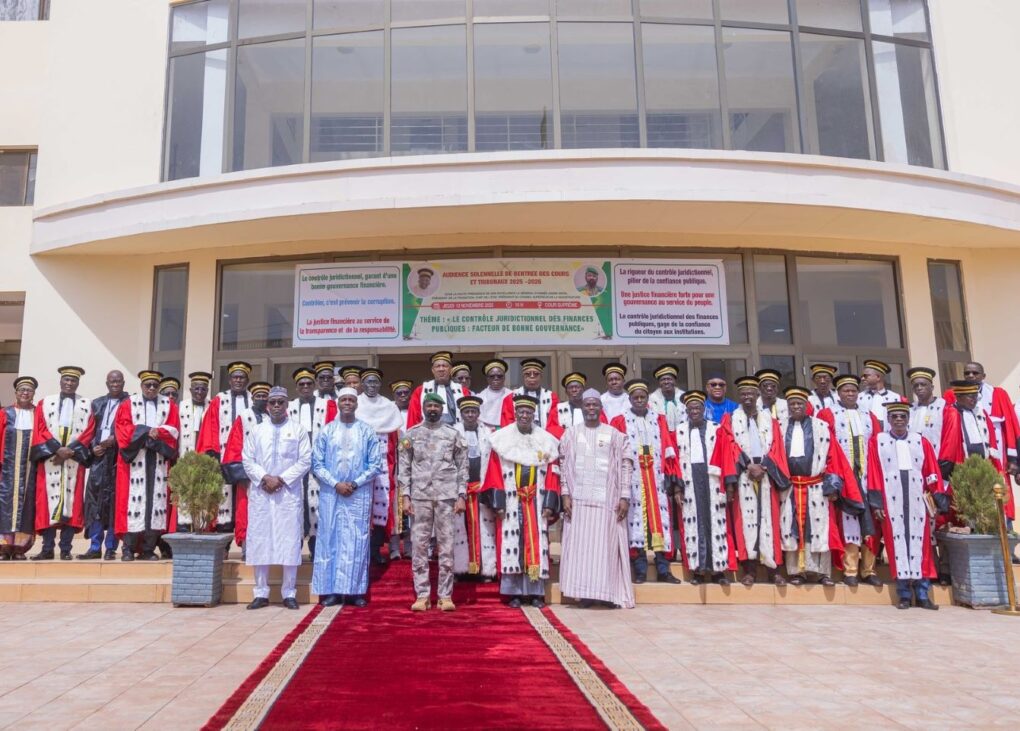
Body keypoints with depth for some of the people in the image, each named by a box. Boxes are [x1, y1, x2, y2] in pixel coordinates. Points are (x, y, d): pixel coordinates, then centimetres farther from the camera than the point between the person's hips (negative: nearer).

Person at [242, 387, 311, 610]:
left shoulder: (298, 430, 6)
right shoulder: (256, 430, 11)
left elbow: (305, 460, -1)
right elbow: (247, 460, 5)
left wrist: (282, 479, -11)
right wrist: (264, 478, -11)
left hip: (290, 493, -2)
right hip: (260, 493, 2)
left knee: (290, 542, -2)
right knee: (260, 541, 3)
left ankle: (289, 593, 6)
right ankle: (261, 593, 11)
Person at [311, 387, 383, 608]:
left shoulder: (367, 431, 5)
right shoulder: (326, 431, 6)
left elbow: (376, 464, 1)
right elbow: (317, 464, 2)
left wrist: (355, 483, -10)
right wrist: (336, 484, -10)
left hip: (359, 494, -1)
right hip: (331, 493, 1)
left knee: (357, 541, 0)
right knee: (330, 539, 2)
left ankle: (355, 590, 6)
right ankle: (331, 590, 8)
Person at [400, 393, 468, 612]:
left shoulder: (453, 434, 6)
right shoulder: (412, 434, 8)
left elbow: (462, 467, 5)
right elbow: (404, 467, 6)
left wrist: (461, 496, -3)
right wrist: (405, 497, -1)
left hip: (446, 496, -1)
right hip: (420, 496, 1)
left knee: (446, 545, 2)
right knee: (419, 545, 1)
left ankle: (445, 596, 9)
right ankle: (421, 595, 9)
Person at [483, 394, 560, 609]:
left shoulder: (546, 441, 8)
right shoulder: (502, 439, 3)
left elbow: (552, 476, 6)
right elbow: (494, 473, -1)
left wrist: (550, 504, -2)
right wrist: (498, 503, -9)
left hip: (536, 502, 2)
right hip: (511, 502, -1)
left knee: (537, 545, 1)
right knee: (511, 544, -3)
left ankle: (536, 593, 7)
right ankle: (514, 593, 4)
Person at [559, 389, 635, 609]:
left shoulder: (615, 434, 6)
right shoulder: (571, 433, 9)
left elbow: (626, 466, 2)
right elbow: (564, 466, 6)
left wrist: (625, 497, -6)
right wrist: (565, 494, -3)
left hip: (607, 499, -1)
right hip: (578, 499, 1)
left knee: (606, 545, -1)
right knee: (580, 545, 0)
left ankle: (607, 592, 6)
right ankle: (585, 592, 6)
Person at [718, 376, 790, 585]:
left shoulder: (769, 420, 15)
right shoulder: (730, 419, 9)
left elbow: (775, 447, 6)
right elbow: (731, 447, -1)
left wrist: (763, 466, -10)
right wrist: (749, 466, -12)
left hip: (766, 474, 2)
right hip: (742, 475, -2)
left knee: (768, 518, 0)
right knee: (746, 519, -5)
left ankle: (772, 568, 2)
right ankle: (749, 569, -4)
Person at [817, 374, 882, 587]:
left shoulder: (869, 416, 16)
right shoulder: (827, 415, 3)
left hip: (868, 477, 4)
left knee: (870, 522, 5)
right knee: (847, 520, -4)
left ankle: (868, 570, 12)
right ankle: (850, 571, 1)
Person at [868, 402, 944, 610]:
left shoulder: (921, 442, 11)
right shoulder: (877, 441, 4)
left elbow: (932, 472, 8)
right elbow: (874, 473, 0)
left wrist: (940, 497, 0)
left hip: (916, 500, 2)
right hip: (891, 500, -2)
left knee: (920, 543, 2)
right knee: (897, 543, 0)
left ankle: (922, 594, 9)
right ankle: (904, 594, 6)